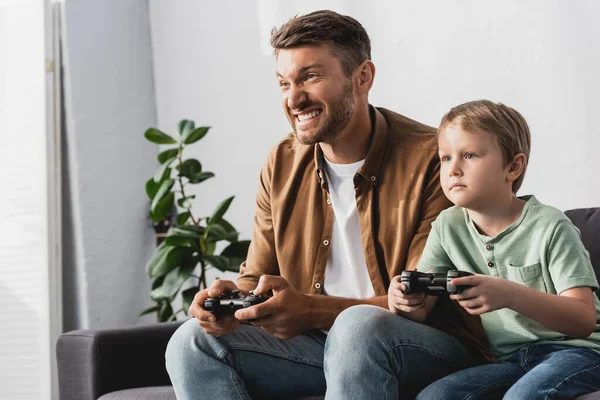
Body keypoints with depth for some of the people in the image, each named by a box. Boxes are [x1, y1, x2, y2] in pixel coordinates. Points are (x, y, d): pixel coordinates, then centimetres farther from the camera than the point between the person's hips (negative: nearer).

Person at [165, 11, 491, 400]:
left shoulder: (430, 159, -14)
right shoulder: (282, 165, 6)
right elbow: (256, 279, 11)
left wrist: (313, 309, -29)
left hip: (431, 346, -5)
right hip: (319, 345, 6)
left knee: (359, 325, -38)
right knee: (194, 342, -12)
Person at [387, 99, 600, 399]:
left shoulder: (549, 226, -12)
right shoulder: (448, 226, 4)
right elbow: (421, 311, 5)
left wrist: (510, 295, -33)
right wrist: (407, 301, -22)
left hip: (575, 351, -4)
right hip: (511, 360, 5)